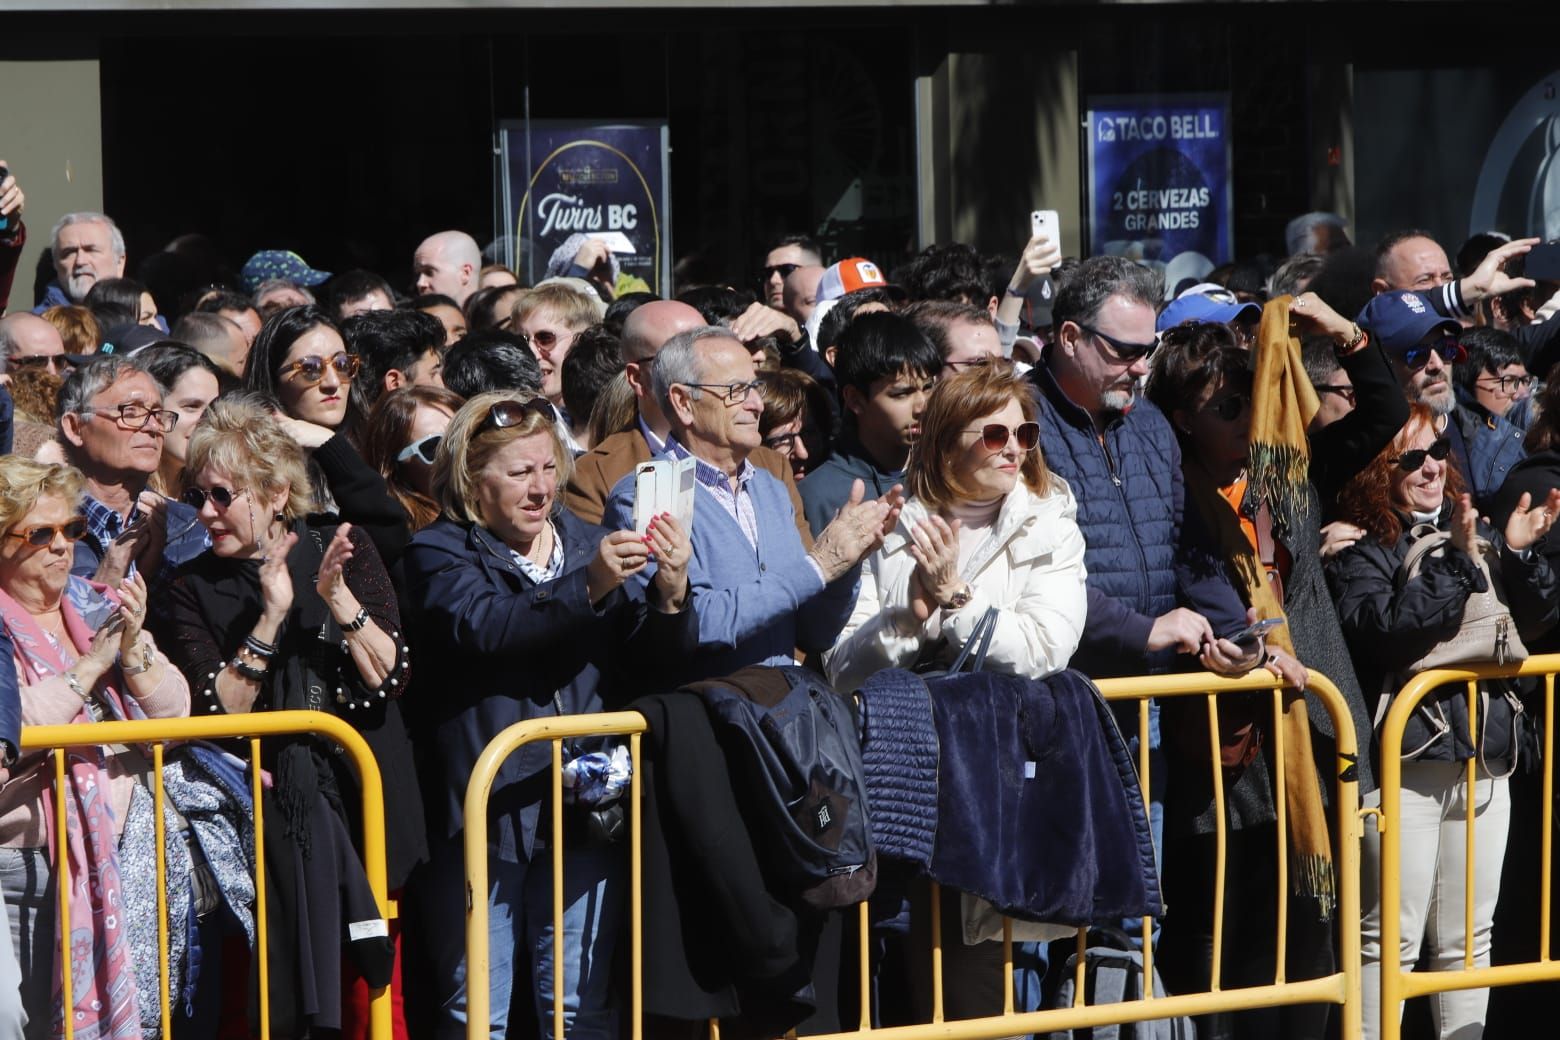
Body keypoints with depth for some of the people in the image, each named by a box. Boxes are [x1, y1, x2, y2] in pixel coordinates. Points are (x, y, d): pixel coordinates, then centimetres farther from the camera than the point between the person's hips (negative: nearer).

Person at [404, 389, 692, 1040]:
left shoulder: (587, 543, 15)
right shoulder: (440, 553, 1)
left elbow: (639, 663, 9)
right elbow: (483, 627, -20)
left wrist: (670, 596, -10)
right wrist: (588, 588, -29)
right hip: (485, 808, -4)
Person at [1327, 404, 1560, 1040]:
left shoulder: (1474, 531, 12)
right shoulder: (1359, 549, -5)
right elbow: (1381, 629, -20)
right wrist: (1454, 562, -20)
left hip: (1486, 752, 6)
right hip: (1405, 758, -6)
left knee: (1470, 939, 11)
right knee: (1391, 939, -5)